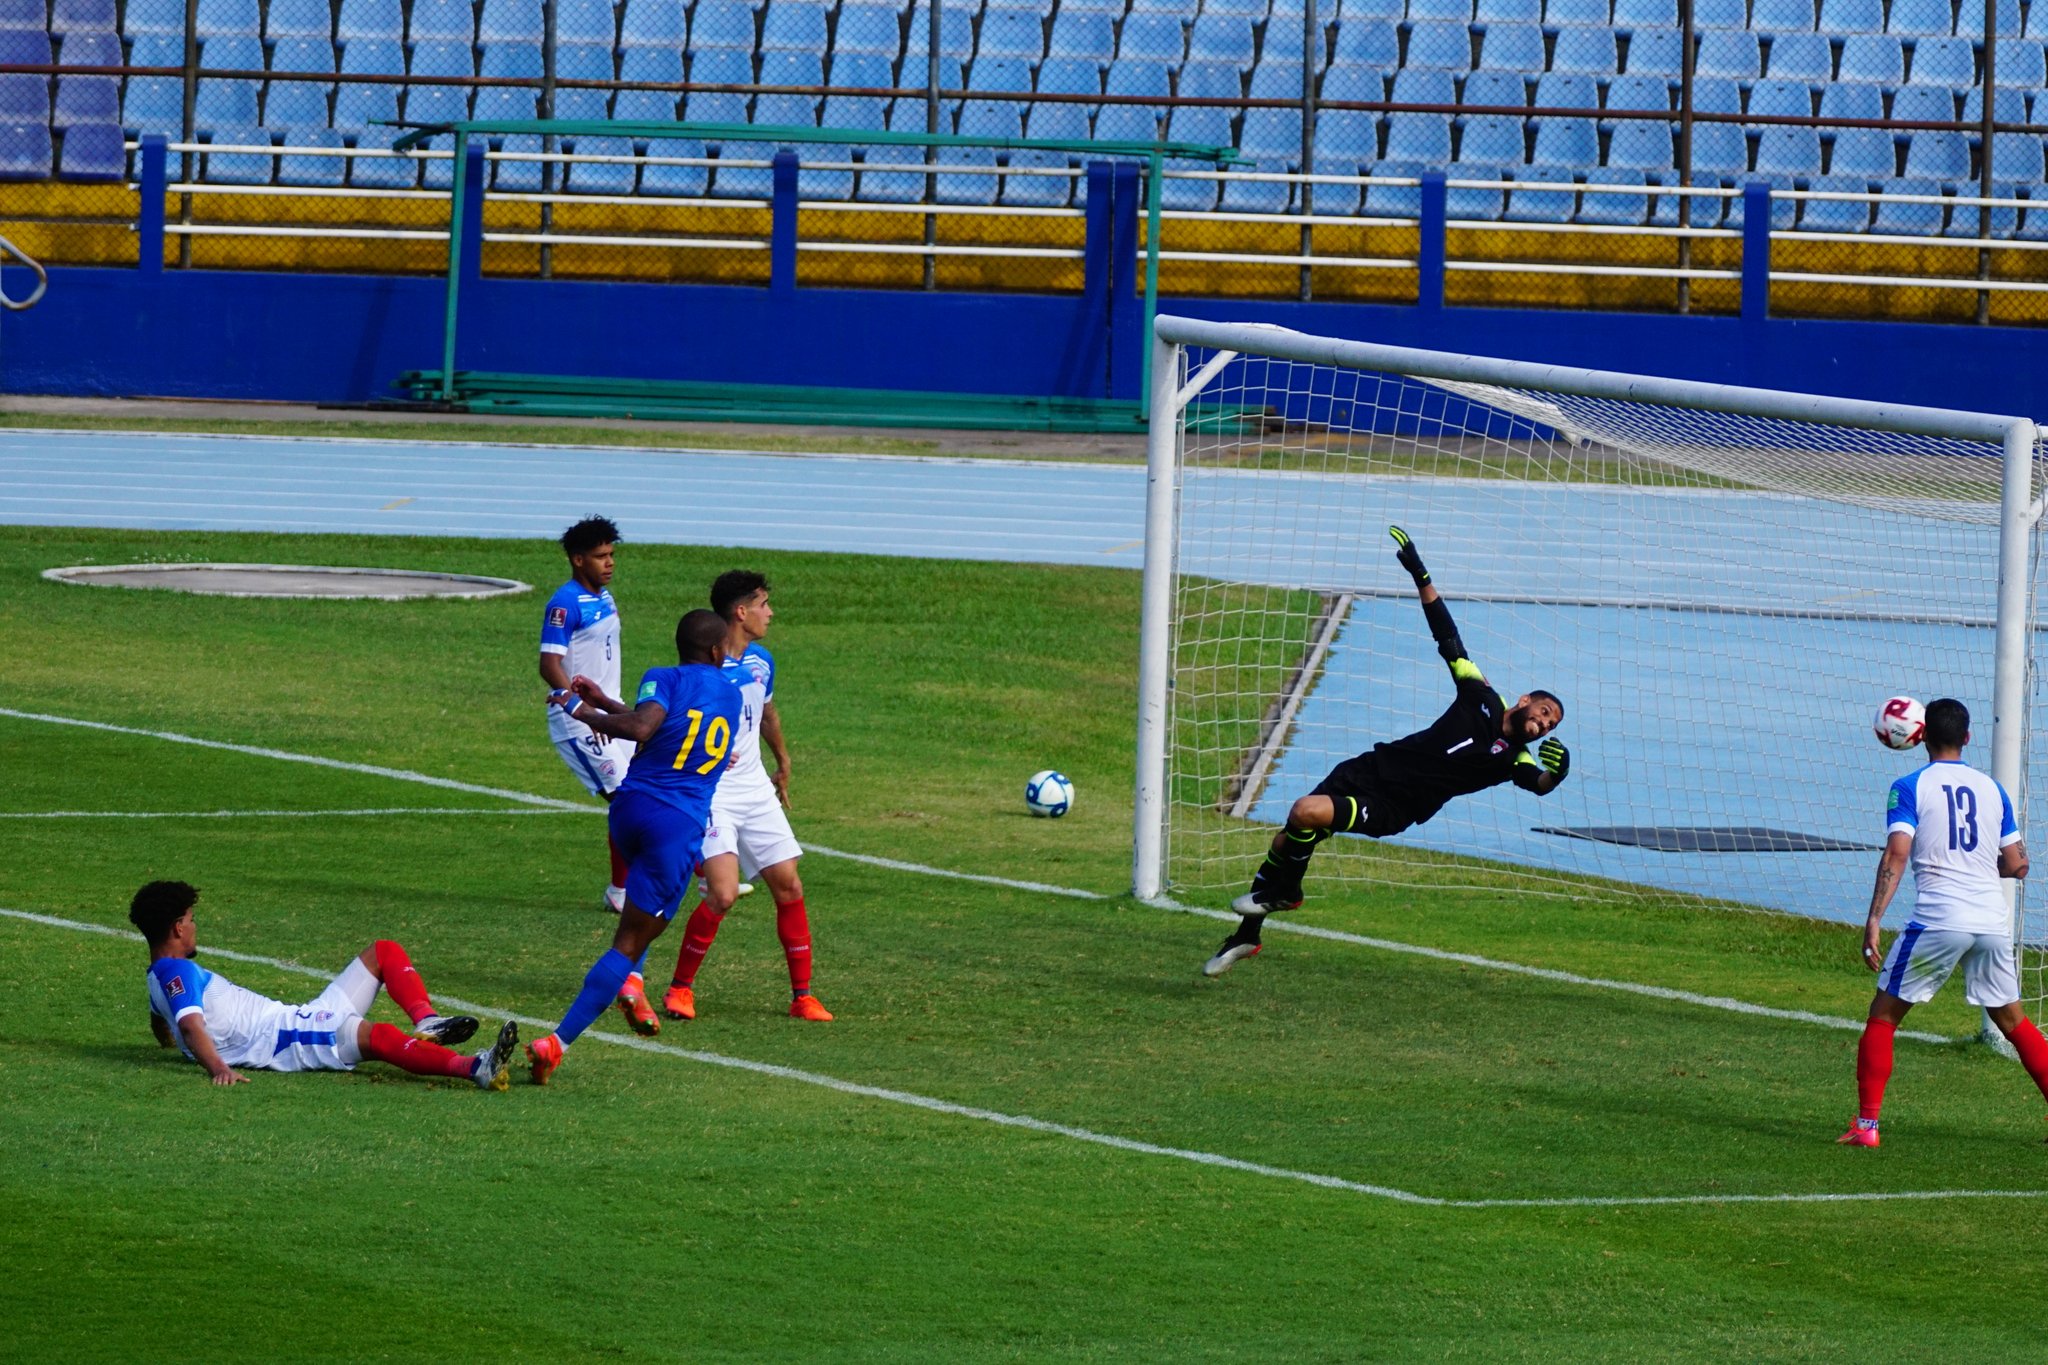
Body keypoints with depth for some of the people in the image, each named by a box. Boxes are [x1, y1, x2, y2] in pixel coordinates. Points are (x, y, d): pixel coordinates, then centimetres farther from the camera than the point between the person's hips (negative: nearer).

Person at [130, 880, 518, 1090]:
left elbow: (163, 1027, 44)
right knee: (378, 1036, -39)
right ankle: (476, 1068, -63)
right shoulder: (176, 972, -7)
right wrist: (218, 1068, -41)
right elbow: (191, 1026, -25)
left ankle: (427, 1023, -15)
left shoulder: (162, 978, 24)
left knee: (383, 954, 14)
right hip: (291, 1037, -11)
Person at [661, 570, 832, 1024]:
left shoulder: (761, 662, 8)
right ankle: (680, 988, -2)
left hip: (755, 790, 7)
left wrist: (783, 762, 38)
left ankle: (802, 995, 12)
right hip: (710, 794, -7)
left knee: (789, 887, 3)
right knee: (723, 893, -19)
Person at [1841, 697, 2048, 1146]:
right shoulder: (1992, 789, 13)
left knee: (1883, 1014, 7)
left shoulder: (1910, 788, 0)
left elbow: (1897, 853, -12)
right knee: (2011, 1019, 19)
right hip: (1993, 920, 4)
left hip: (1938, 920, -4)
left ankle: (1866, 1124, 0)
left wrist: (1874, 920, -14)